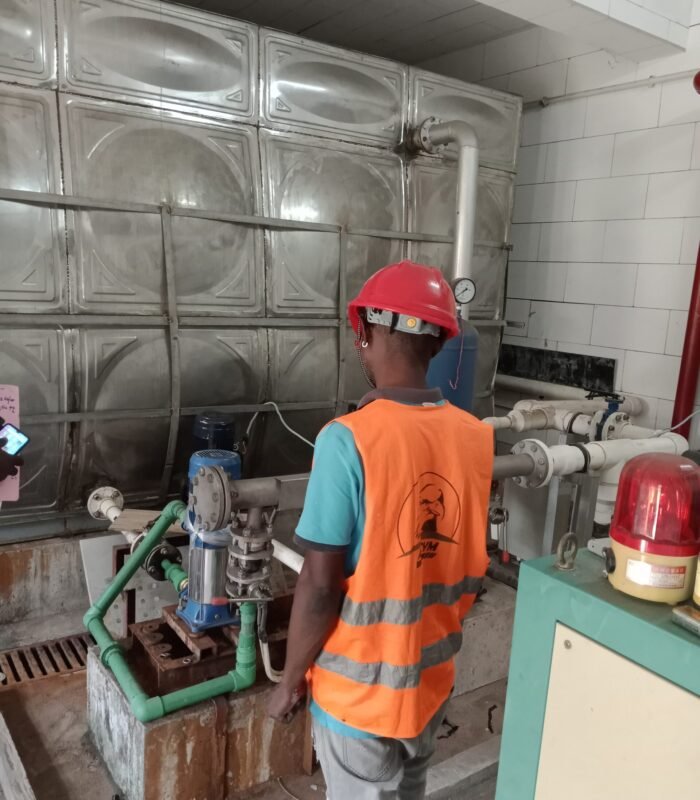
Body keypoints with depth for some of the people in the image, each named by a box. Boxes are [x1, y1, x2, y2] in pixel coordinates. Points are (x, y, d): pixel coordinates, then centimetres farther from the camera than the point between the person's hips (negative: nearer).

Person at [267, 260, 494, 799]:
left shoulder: (349, 440, -26)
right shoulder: (477, 438, -8)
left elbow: (320, 587, -22)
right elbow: (478, 567, 2)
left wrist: (291, 680, -6)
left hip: (360, 687, -5)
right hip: (433, 679, 5)